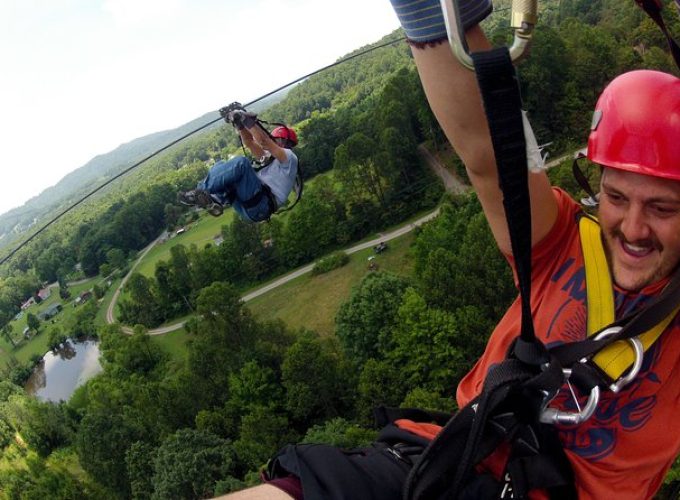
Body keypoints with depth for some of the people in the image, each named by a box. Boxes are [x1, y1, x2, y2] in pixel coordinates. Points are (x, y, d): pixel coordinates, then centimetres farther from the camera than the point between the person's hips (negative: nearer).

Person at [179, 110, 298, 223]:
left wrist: (248, 120, -8)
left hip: (261, 206, -8)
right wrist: (240, 124, 4)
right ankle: (215, 200, -21)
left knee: (240, 163, -25)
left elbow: (264, 142, -9)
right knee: (220, 166, 6)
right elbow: (250, 143, 18)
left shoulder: (289, 157, 7)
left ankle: (200, 192, -24)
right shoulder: (271, 158, 32)